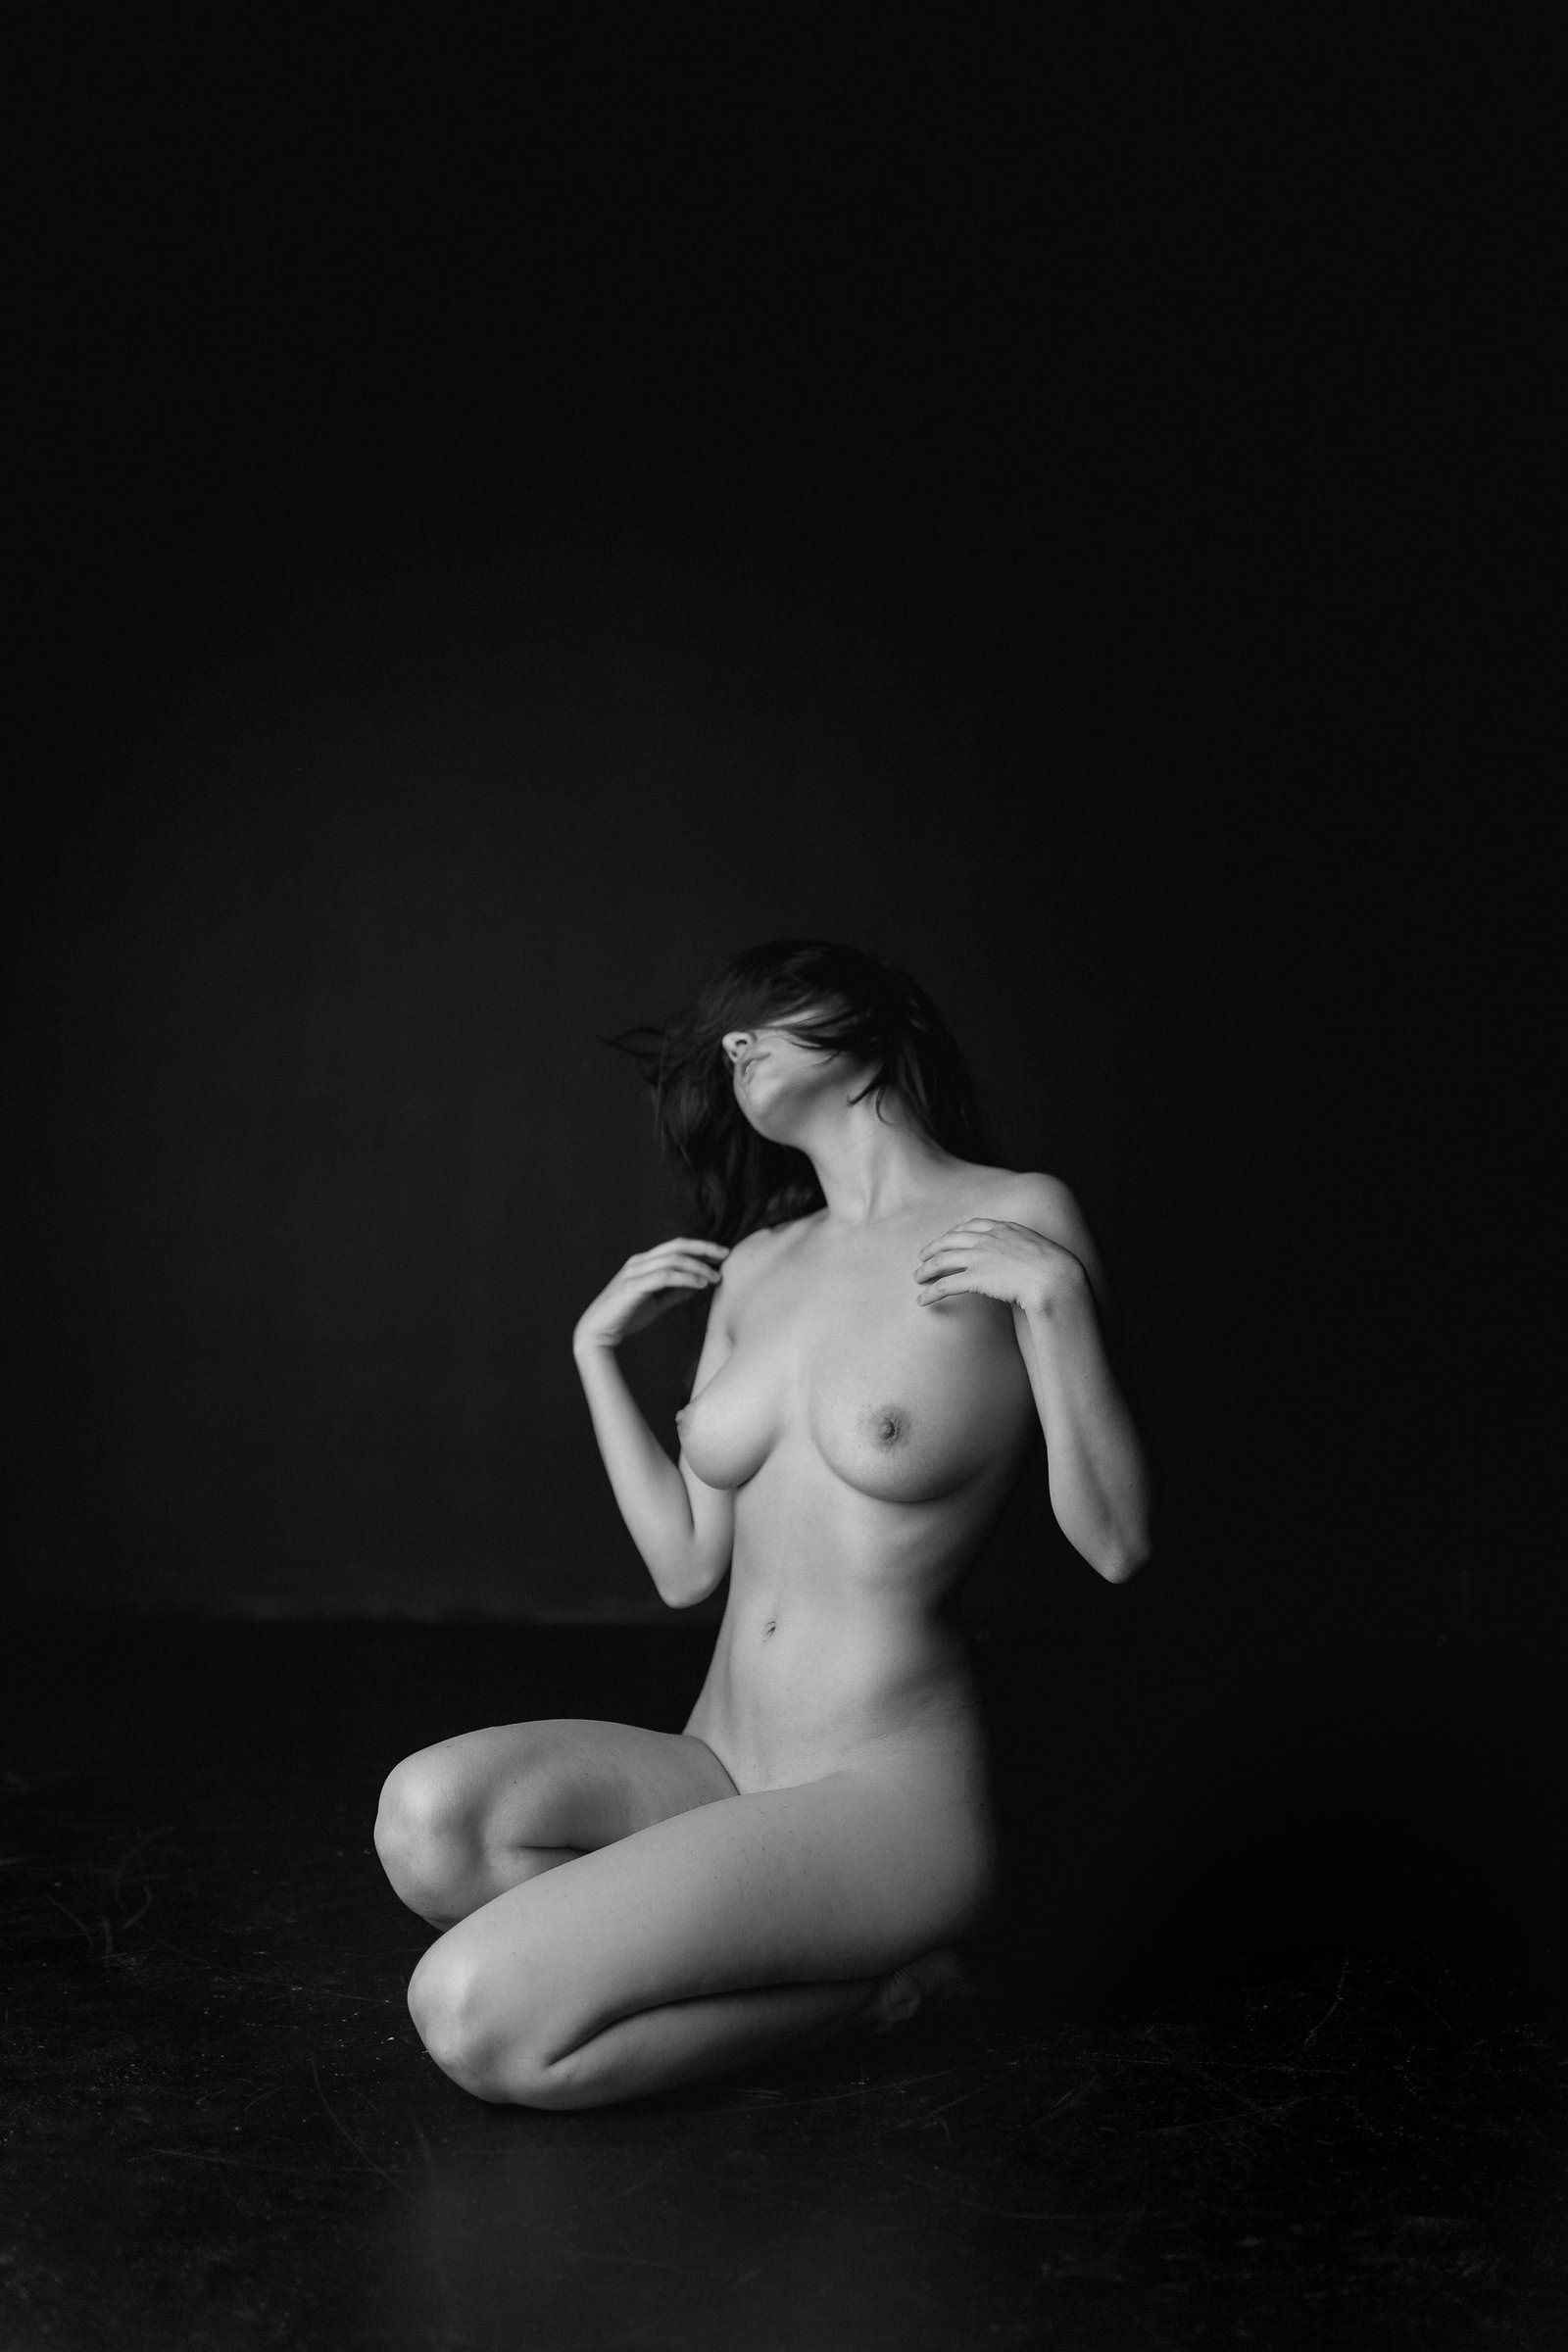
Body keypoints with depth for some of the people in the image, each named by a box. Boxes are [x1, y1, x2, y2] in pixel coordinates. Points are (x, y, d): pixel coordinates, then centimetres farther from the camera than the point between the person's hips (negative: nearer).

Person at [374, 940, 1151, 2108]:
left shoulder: (1020, 1218, -5)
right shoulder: (753, 1268, 11)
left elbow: (1117, 1543, -9)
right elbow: (686, 1566, 12)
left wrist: (1055, 1295, -19)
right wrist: (597, 1348, 10)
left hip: (887, 1794, -6)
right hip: (716, 1775, 6)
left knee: (479, 2020, -23)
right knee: (429, 1812, -24)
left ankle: (855, 1981, 0)